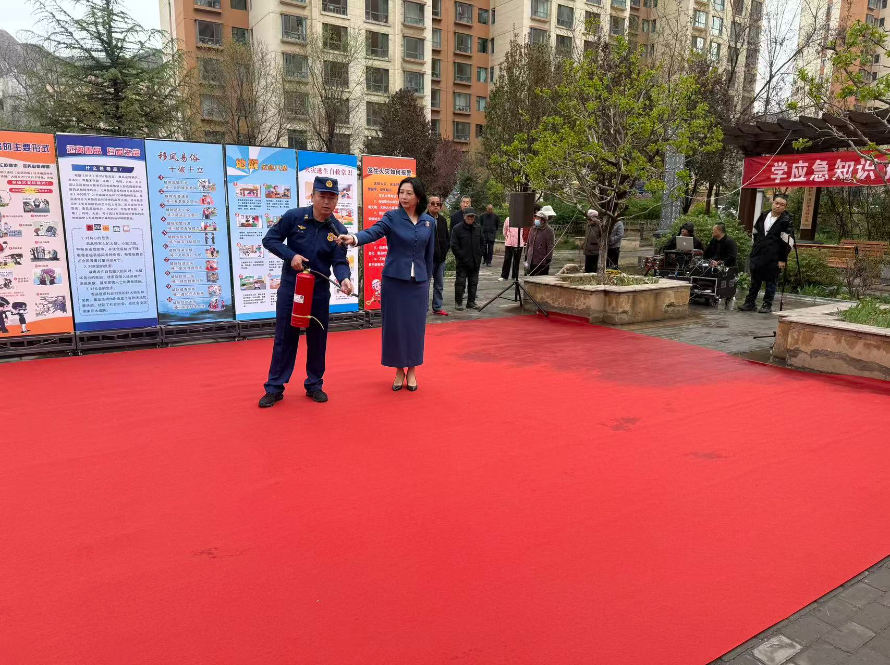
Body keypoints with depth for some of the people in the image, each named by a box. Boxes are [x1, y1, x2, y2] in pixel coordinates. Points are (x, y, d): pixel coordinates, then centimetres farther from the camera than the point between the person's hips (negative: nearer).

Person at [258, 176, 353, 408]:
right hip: (290, 287, -2)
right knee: (285, 337, 4)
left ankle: (314, 385, 25)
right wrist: (291, 256, -19)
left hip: (319, 291, 2)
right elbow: (269, 240, -4)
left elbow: (339, 262, -12)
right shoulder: (294, 217, -9)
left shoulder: (338, 230, -6)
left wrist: (344, 278, -34)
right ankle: (274, 388, 15)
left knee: (318, 339, 10)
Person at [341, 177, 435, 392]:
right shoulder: (392, 217, -4)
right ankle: (399, 370, 19)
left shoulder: (429, 222, 5)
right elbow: (373, 232, -22)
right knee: (394, 325, 3)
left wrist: (427, 280, 11)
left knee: (415, 326, 6)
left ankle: (412, 370, 21)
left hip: (418, 283, 2)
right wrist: (354, 238, -42)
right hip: (394, 281, -2)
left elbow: (430, 255, 10)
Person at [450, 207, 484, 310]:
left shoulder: (478, 228, 10)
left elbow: (481, 244, 18)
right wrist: (462, 256, -12)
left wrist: (479, 257, 8)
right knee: (461, 282, -2)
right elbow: (454, 246, -7)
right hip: (462, 263, -5)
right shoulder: (457, 229, -6)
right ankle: (458, 302, 7)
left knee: (473, 282, 10)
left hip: (475, 262, 5)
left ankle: (471, 302, 18)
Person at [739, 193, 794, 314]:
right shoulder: (763, 216, 10)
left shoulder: (786, 222, -6)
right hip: (757, 256, 5)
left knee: (771, 281, 3)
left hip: (773, 258, -5)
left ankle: (767, 304, 11)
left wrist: (783, 259, -11)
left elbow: (788, 242, -9)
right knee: (755, 280, 9)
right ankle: (750, 302, 16)